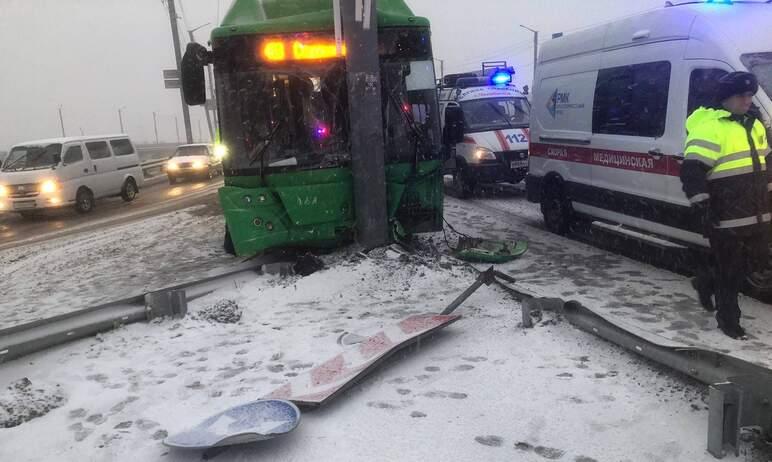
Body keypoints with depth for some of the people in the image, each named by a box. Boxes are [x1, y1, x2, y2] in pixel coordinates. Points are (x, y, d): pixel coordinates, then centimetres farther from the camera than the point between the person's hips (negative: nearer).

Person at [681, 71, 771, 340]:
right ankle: (728, 318, 19)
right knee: (730, 269, 3)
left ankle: (706, 281, 37)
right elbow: (691, 171, -20)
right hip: (726, 217, -8)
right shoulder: (709, 128, -14)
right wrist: (702, 207, -22)